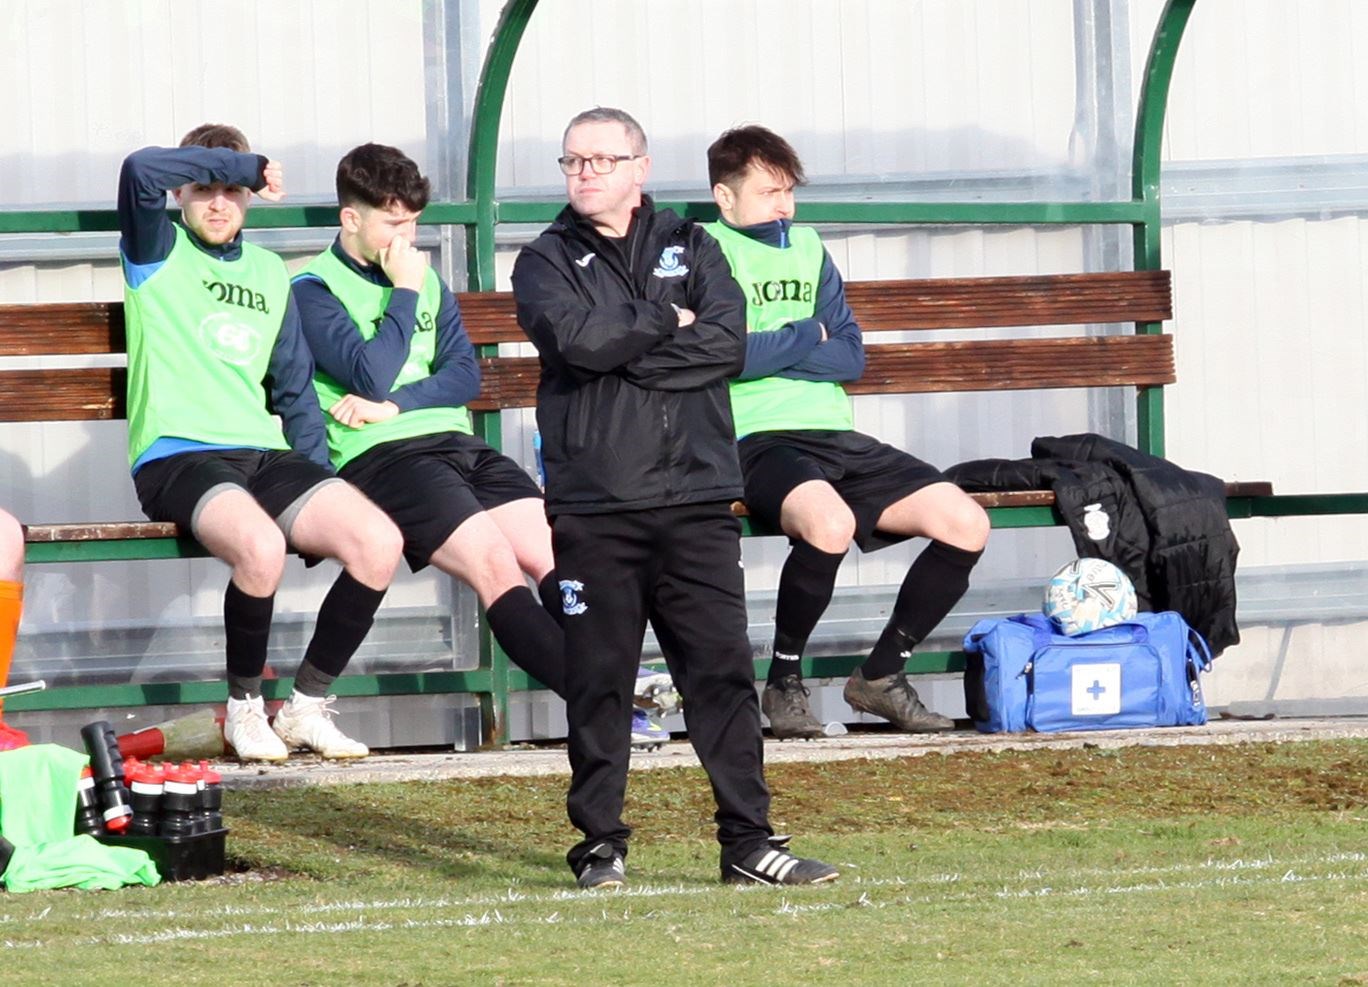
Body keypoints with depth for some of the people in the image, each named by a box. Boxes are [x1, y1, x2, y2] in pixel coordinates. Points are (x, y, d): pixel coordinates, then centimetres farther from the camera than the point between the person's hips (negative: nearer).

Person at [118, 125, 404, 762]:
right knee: (260, 547, -36)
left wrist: (318, 489, 10)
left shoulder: (270, 274, 22)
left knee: (378, 542, -20)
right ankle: (244, 707, -12)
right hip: (178, 458, -5)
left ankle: (307, 706, -4)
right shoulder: (158, 254, 7)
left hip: (266, 458, 5)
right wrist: (247, 163, -5)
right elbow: (141, 170, -15)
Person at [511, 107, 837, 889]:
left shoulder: (692, 249, 14)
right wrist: (665, 322, -3)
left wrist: (624, 351, -8)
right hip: (593, 507, -1)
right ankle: (601, 845, 8)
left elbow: (727, 344, -3)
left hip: (696, 499, 1)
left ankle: (749, 839, 3)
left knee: (724, 671, -1)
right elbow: (576, 334, -13)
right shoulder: (548, 261, 9)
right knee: (598, 680, 0)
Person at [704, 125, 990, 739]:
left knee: (965, 525, -11)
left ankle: (881, 676, 6)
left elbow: (851, 358, 14)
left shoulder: (808, 249, 23)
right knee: (828, 522, -39)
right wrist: (806, 337, 2)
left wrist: (768, 352, -1)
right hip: (757, 438, -7)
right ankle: (784, 683, -16)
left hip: (837, 435, 7)